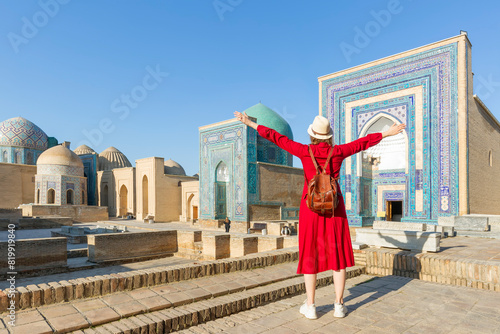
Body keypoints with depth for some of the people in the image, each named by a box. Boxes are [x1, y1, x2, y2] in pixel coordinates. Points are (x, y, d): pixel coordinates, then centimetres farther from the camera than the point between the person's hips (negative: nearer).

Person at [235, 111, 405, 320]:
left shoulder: (304, 151, -6)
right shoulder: (338, 152, -1)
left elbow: (276, 137, -2)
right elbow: (363, 142, 11)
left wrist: (250, 123, 5)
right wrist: (388, 133, 26)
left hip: (311, 207, -1)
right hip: (334, 207, 1)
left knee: (310, 254, 6)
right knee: (337, 254, 9)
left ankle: (310, 306, 11)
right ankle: (339, 305, 15)